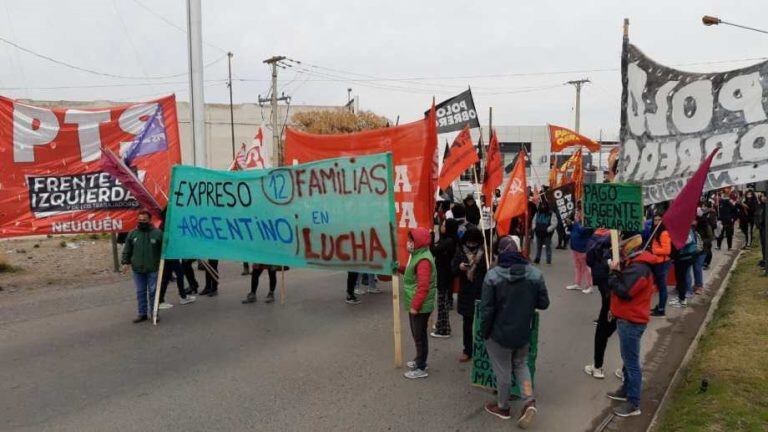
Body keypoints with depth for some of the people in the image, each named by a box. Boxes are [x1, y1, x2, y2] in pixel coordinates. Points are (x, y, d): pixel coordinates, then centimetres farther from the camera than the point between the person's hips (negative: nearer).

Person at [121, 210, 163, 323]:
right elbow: (127, 250, 12)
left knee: (153, 292, 2)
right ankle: (142, 314, 19)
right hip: (137, 269, 3)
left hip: (153, 269, -3)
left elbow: (164, 250, 0)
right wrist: (125, 262, 2)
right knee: (140, 292, 10)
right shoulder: (132, 234, 7)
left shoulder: (157, 233, -3)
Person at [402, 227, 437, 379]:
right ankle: (419, 360, 36)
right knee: (417, 334, 21)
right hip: (415, 304, 10)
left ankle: (421, 369, 12)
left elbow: (423, 287, -26)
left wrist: (415, 306, -23)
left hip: (420, 306, -10)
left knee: (420, 336, 1)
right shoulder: (417, 255, 9)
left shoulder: (423, 260, -23)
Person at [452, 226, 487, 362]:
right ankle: (467, 350, 25)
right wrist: (459, 267, -19)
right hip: (466, 293, 3)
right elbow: (453, 268, 0)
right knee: (467, 323, 12)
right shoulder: (460, 250, -1)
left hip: (482, 292, -3)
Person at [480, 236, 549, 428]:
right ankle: (529, 401, 8)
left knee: (502, 370, 13)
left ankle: (503, 407, 30)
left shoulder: (493, 275, -20)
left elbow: (487, 308, -16)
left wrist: (484, 332, -3)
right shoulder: (535, 273, -9)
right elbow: (544, 303, -1)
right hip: (523, 332, 3)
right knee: (521, 364, 24)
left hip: (499, 333, -3)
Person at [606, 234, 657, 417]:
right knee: (628, 358, 23)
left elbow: (624, 291, -25)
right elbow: (624, 285, 14)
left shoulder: (639, 268, -24)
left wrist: (614, 273, -16)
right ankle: (627, 390, 38)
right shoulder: (635, 264, 10)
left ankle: (633, 403, 6)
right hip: (627, 319, 11)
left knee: (631, 361, -2)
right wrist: (618, 272, -1)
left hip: (631, 321, -11)